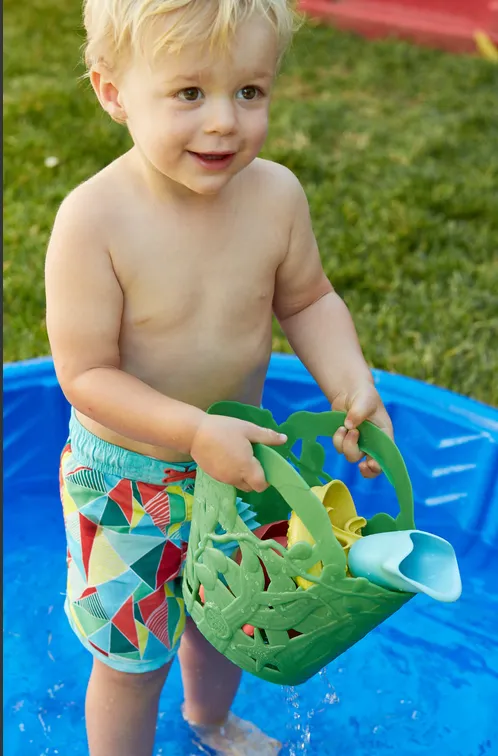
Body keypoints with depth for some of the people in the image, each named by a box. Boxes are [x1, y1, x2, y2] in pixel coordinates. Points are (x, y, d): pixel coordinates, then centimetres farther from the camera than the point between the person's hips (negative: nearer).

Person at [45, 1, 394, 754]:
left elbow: (307, 300, 1)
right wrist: (194, 430, -33)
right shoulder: (95, 220, -26)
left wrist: (351, 383, -15)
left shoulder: (276, 194, -15)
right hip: (126, 476, -4)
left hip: (236, 458, 5)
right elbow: (85, 374, -23)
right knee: (133, 657, 14)